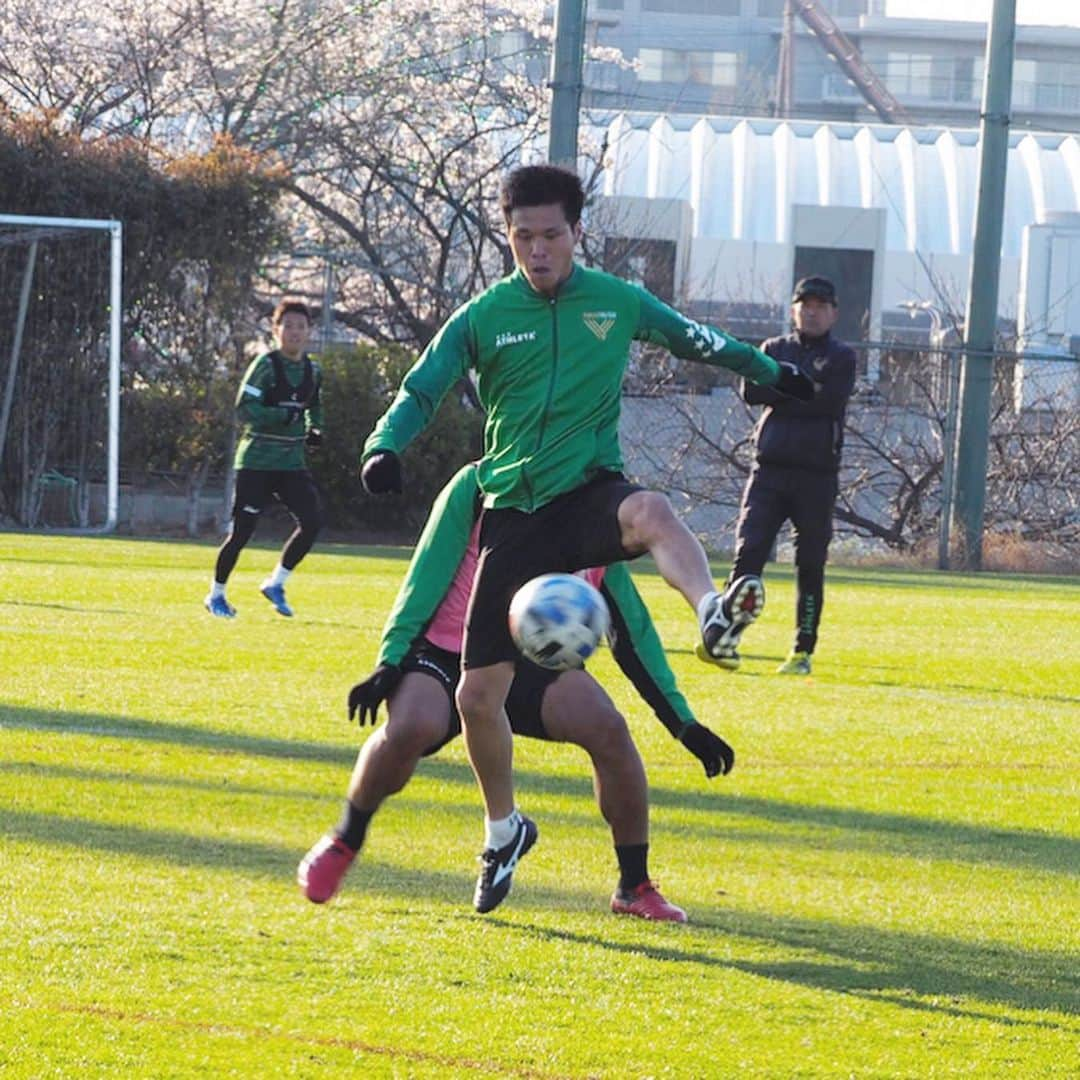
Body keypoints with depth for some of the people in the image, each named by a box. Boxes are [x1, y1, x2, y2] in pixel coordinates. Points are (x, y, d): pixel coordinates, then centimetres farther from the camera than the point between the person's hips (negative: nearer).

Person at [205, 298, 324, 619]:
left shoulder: (312, 371, 9)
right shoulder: (266, 365, -10)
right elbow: (245, 408, -18)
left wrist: (314, 429, 5)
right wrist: (283, 416, -29)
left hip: (291, 460, 6)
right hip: (257, 459, -6)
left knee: (312, 521, -10)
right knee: (242, 530, -3)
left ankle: (276, 583, 7)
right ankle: (216, 595, 15)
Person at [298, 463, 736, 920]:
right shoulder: (478, 488, -5)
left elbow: (631, 628, 9)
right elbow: (428, 572, -7)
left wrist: (684, 723, 5)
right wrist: (391, 660, -17)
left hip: (535, 661, 3)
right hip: (448, 652, -3)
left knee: (608, 728, -24)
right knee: (411, 726, -35)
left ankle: (635, 887, -7)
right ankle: (343, 844, -6)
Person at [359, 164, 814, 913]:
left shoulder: (617, 302, 5)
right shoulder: (484, 317, 1)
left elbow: (693, 339, 23)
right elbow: (421, 391, -1)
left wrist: (768, 370, 35)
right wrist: (386, 447, -22)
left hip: (590, 493, -1)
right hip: (514, 513, 1)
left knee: (651, 512, -40)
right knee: (478, 694, -1)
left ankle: (713, 616, -67)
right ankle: (505, 830, 24)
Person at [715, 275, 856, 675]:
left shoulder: (842, 357, 7)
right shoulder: (775, 349, 13)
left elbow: (830, 400, -12)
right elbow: (751, 390, -5)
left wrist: (781, 394, -6)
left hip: (817, 475, -1)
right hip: (771, 466, 1)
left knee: (810, 564, 2)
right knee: (748, 552, -11)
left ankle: (803, 651, 8)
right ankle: (727, 637, -13)